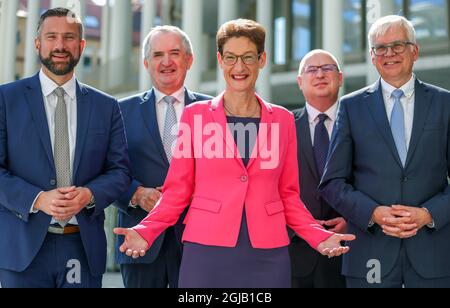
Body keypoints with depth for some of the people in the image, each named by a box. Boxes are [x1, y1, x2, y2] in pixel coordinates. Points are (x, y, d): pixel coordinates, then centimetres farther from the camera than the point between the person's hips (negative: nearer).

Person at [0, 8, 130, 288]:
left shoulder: (106, 106, 9)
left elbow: (120, 171, 6)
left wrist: (90, 194, -13)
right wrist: (37, 199, -17)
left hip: (84, 247, 2)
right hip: (23, 246, -2)